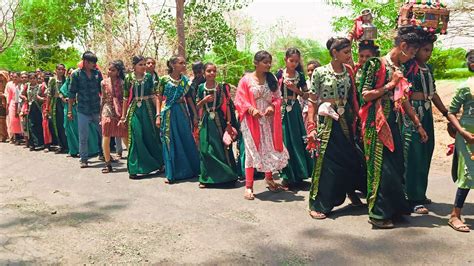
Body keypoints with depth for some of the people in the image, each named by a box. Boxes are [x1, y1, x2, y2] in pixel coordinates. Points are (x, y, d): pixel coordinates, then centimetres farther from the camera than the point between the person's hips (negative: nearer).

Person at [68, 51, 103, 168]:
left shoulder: (97, 73, 3)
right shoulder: (76, 74, -4)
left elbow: (102, 90, 9)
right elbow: (72, 93, -2)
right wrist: (70, 110, -3)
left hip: (97, 109, 3)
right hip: (83, 110, -2)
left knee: (102, 133, 10)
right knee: (83, 136, 3)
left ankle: (103, 154, 28)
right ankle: (84, 159, 15)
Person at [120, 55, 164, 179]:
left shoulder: (149, 77, 2)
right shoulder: (128, 78, 2)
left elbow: (154, 96, 0)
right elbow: (126, 98, 6)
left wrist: (158, 112, -8)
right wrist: (123, 116, 8)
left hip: (148, 109, 0)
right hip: (134, 110, 0)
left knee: (151, 136, 4)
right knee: (136, 138, -3)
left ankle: (158, 164, 19)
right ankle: (134, 169, 4)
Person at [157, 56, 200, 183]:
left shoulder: (185, 80, 6)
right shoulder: (164, 79, -2)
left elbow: (189, 98, 10)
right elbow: (159, 99, 1)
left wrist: (195, 115, 5)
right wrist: (158, 116, -6)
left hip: (183, 113, 3)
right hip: (169, 113, -2)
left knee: (187, 141, 5)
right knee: (170, 143, 1)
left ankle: (190, 170, 19)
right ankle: (171, 173, 10)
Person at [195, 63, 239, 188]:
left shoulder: (221, 87, -2)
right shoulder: (201, 87, 5)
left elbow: (227, 105, -4)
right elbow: (197, 106, 11)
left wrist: (229, 123, -10)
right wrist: (204, 100, -10)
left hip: (219, 120, -2)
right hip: (206, 121, 2)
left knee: (222, 148, 0)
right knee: (206, 149, 3)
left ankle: (226, 176, 14)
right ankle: (206, 178, 14)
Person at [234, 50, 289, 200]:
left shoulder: (272, 79, 6)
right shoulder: (246, 79, -5)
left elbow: (278, 98, 9)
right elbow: (239, 100, -7)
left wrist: (273, 106, -12)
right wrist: (251, 109, -22)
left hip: (268, 120, 4)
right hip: (251, 120, -4)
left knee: (270, 149, 12)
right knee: (252, 150, -3)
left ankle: (269, 178, 35)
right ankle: (249, 186, 5)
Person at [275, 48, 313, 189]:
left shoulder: (300, 76, 7)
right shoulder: (279, 74, 0)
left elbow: (306, 96, 8)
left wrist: (296, 89, -8)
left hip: (295, 110, 2)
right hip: (282, 110, -2)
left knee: (297, 141, 2)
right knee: (285, 142, 0)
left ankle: (297, 174, 16)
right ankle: (287, 176, 10)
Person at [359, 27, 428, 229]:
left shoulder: (400, 69, 14)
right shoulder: (377, 64, -9)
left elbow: (404, 100, 18)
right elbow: (366, 95, -14)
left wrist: (418, 125, 18)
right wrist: (391, 84, -12)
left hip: (392, 122, 8)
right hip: (377, 123, -8)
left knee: (396, 165, 10)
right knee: (381, 167, -3)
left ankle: (393, 208, 23)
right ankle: (377, 214, 8)